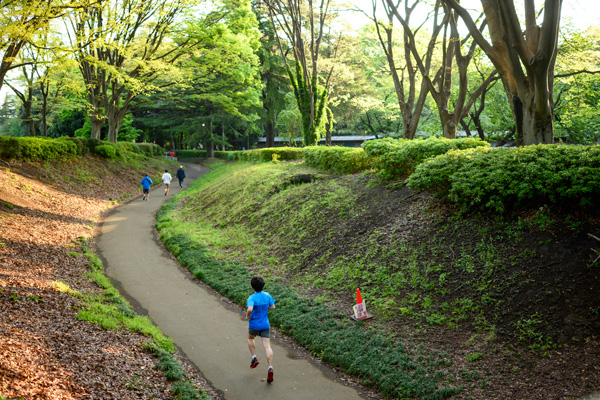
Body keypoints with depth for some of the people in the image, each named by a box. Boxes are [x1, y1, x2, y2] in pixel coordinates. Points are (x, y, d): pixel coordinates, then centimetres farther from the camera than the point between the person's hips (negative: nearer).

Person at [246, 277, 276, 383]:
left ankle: (254, 357, 20)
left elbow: (250, 309, -34)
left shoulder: (252, 298, -17)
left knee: (250, 338, 30)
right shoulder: (267, 295, -2)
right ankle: (270, 368, -16)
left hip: (254, 325, -3)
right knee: (267, 346, -3)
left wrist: (247, 315, -14)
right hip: (265, 325, 3)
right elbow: (272, 307, 7)